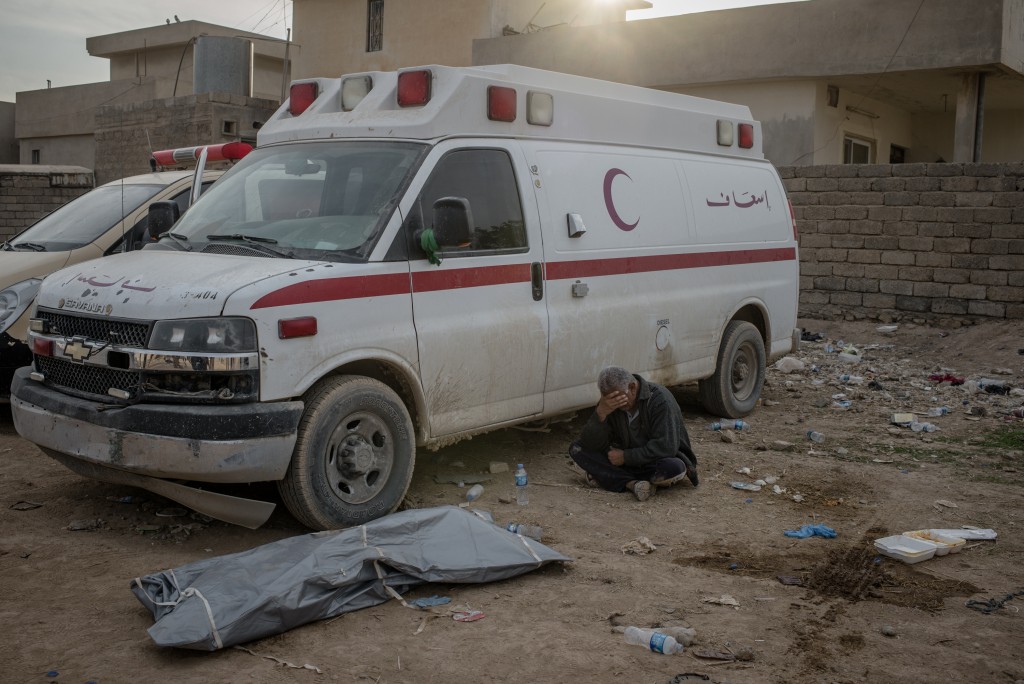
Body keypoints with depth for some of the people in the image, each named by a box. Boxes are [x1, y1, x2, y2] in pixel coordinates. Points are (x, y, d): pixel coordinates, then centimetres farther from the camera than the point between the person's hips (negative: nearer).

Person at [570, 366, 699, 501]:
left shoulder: (660, 400, -21)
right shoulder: (609, 404, -6)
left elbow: (666, 447, -27)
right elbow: (590, 444, -13)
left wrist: (625, 456, -22)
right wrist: (601, 413, -30)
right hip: (627, 462, 4)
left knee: (674, 468, -40)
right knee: (577, 449, -12)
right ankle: (632, 484, -24)